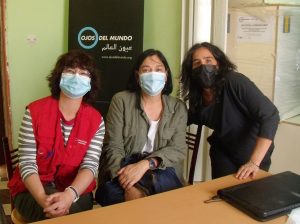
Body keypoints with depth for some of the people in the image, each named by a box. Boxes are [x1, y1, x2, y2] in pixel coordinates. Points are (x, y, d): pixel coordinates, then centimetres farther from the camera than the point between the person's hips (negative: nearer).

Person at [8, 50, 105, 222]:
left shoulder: (96, 120, -3)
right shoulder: (34, 111, -7)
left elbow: (90, 165, -11)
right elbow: (26, 163, -11)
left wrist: (70, 195, -31)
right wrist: (43, 198, -29)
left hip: (76, 190, 2)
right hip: (33, 190, -1)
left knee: (72, 211, -29)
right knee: (55, 214, -31)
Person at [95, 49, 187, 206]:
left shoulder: (178, 108, 7)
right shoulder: (121, 100, 0)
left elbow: (178, 149, -3)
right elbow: (113, 147, -7)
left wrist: (145, 164, -22)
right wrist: (129, 186, -23)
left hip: (160, 172, 1)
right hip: (124, 169, -1)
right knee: (112, 192, -33)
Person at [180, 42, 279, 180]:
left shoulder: (234, 82, -30)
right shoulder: (197, 96, -11)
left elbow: (270, 116, -34)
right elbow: (191, 118, 11)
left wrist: (254, 162, -37)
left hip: (254, 152, -3)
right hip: (223, 152, 4)